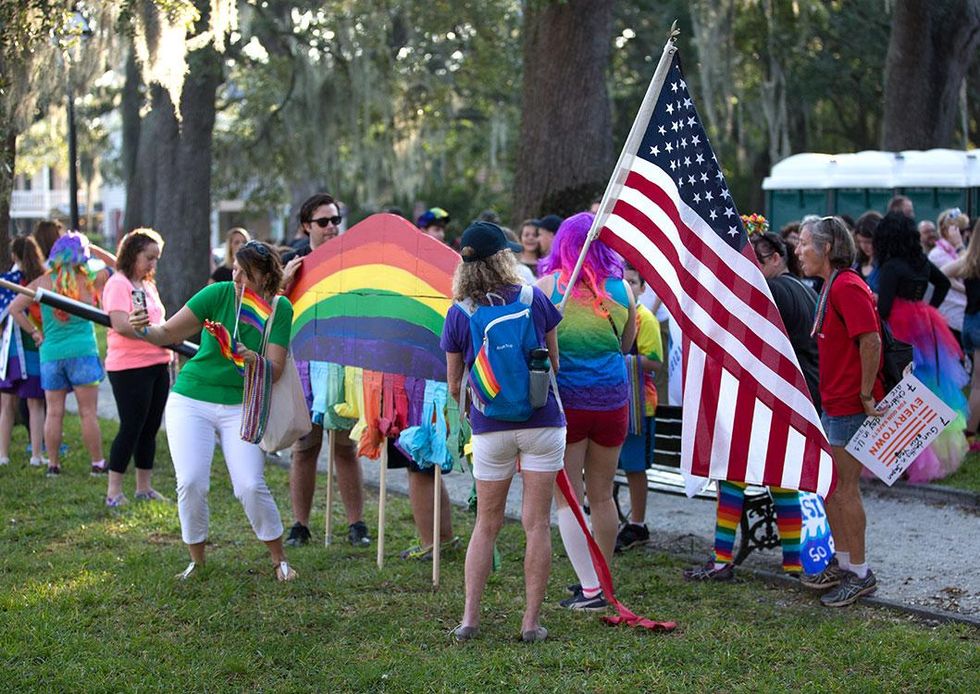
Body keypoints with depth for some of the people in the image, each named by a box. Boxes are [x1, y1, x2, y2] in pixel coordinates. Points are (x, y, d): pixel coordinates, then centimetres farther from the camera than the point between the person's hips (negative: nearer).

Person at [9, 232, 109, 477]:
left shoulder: (43, 282, 1)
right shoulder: (89, 279, -4)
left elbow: (14, 308, 2)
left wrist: (34, 332, 8)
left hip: (50, 353, 2)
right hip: (82, 352, -2)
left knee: (54, 413, 7)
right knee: (88, 413, 2)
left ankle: (53, 464, 10)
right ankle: (97, 464, 6)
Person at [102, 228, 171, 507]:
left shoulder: (148, 286, 18)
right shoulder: (118, 284, -9)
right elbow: (121, 325, -22)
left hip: (157, 365, 9)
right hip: (129, 367, -9)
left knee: (150, 428, 12)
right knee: (131, 428, -6)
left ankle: (144, 487, 21)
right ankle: (114, 492, 1)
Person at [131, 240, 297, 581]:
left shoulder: (280, 308, -5)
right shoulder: (218, 294, -9)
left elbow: (275, 371, -9)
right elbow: (168, 334, -10)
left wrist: (256, 361, -30)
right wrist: (144, 330, -31)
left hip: (241, 405, 0)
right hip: (191, 399, 0)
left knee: (251, 486, -11)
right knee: (190, 483, -12)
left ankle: (279, 559, 9)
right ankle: (196, 560, 9)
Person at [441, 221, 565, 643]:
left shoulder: (458, 314, -2)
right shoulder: (535, 299, -2)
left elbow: (454, 385, 2)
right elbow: (554, 363, 9)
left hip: (490, 428, 1)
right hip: (541, 420, -1)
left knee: (486, 524, 13)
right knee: (537, 523, 3)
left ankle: (469, 618, 10)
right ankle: (531, 621, 5)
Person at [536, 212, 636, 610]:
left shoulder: (548, 285, -7)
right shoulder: (621, 289, 2)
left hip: (563, 400, -3)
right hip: (611, 401, 3)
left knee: (567, 498, 2)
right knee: (602, 496, 15)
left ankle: (590, 588, -5)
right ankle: (603, 581, 24)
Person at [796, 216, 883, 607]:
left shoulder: (847, 287, -18)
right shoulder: (832, 286, 14)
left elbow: (871, 341, -25)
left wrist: (866, 394, -21)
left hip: (850, 406, -10)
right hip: (834, 403, 10)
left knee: (845, 488, -3)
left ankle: (860, 574, 6)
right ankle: (843, 563, 27)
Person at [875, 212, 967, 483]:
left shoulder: (891, 267, -16)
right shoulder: (922, 262, 7)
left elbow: (883, 308, -20)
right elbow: (943, 283, 24)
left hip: (900, 331, -7)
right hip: (925, 332, 8)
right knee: (932, 391, 15)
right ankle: (941, 453, 24)